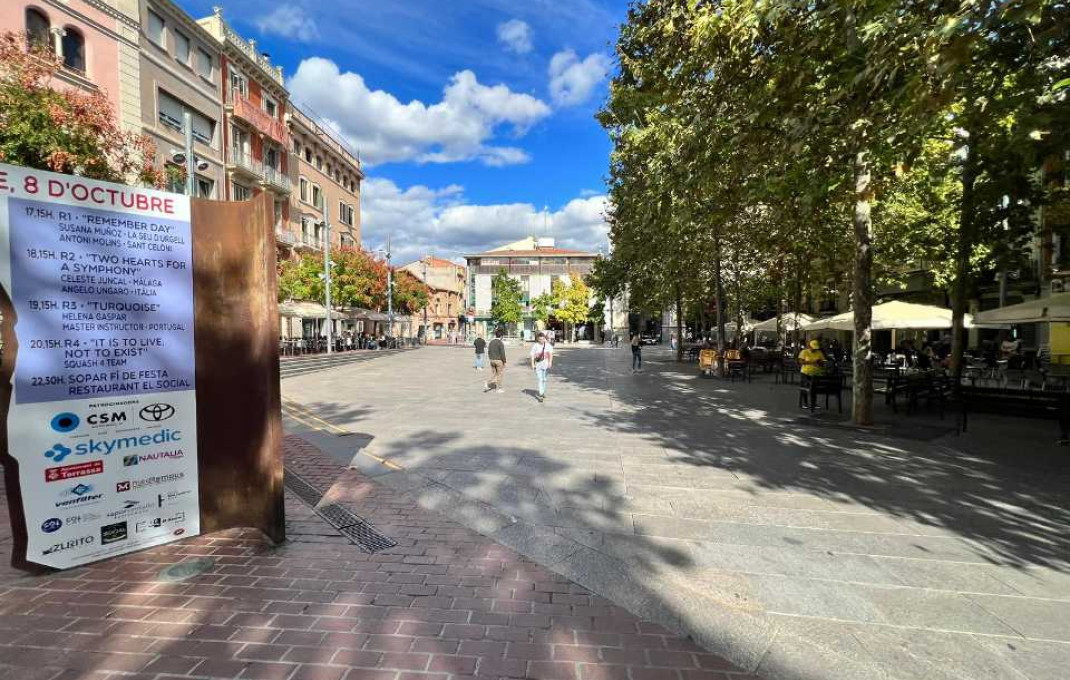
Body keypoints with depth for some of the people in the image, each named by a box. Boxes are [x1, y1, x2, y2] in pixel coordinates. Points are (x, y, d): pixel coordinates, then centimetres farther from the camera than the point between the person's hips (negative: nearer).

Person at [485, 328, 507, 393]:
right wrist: (504, 361, -9)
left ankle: (487, 384, -3)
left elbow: (489, 352, 10)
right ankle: (498, 389, 12)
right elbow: (502, 353, -18)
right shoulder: (501, 343, -16)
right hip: (499, 361, -6)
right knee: (500, 375, 8)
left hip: (492, 360, 6)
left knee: (494, 375, 16)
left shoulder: (491, 342, 5)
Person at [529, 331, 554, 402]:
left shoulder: (548, 345, 2)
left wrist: (550, 362, -17)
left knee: (544, 379, 13)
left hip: (546, 364, 2)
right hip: (538, 365, -2)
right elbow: (532, 356, -3)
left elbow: (551, 354, -6)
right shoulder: (535, 346, -2)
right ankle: (541, 394, -14)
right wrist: (532, 364, -11)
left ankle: (543, 393, 29)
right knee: (540, 379, -11)